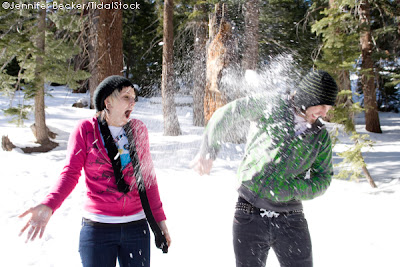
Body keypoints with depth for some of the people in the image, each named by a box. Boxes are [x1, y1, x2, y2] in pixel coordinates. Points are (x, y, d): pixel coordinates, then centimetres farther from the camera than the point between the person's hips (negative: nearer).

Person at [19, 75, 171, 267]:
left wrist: (159, 217, 10)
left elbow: (148, 177, 11)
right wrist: (48, 206, -24)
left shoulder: (138, 130, 5)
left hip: (137, 228, 3)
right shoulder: (85, 130, -3)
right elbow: (70, 173, -8)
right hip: (98, 228, -2)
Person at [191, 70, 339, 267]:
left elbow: (323, 179, 6)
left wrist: (291, 189, -12)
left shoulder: (321, 136, 5)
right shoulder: (270, 107, -6)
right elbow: (227, 114, 1)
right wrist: (208, 152, -1)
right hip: (250, 217, -3)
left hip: (291, 220, 3)